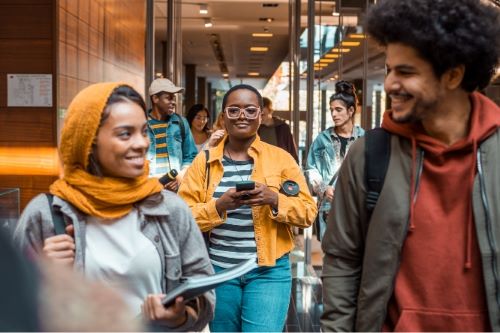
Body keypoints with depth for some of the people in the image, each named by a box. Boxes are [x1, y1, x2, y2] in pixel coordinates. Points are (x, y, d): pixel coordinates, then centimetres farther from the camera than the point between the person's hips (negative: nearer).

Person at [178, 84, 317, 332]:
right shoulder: (204, 161, 3)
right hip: (217, 270, 2)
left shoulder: (281, 158, 0)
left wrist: (274, 199, -18)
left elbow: (308, 212, -1)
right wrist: (220, 205, -19)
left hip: (268, 271, -2)